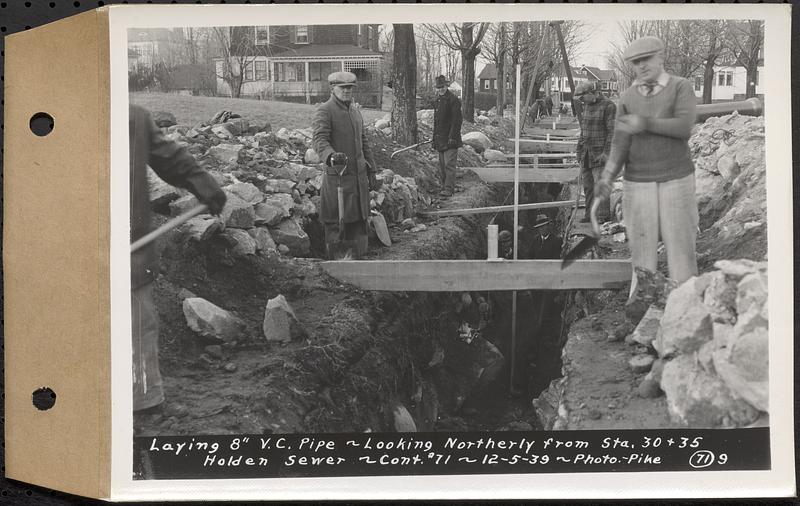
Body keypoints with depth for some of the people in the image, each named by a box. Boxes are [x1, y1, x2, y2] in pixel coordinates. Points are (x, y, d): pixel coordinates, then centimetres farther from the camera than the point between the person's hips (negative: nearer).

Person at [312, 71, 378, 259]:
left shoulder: (355, 111, 17)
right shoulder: (324, 111, -8)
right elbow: (319, 139, -22)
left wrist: (371, 171, 18)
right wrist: (331, 155, -43)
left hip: (359, 175, 7)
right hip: (337, 176, -7)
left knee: (358, 220, 11)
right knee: (334, 223, -2)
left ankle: (356, 256, 22)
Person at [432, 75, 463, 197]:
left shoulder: (453, 100, -10)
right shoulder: (437, 100, 17)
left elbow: (457, 121, -14)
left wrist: (452, 137, -20)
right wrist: (435, 137, 19)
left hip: (450, 140, -9)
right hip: (440, 139, 9)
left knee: (449, 164, -10)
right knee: (442, 165, 11)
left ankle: (449, 189, -10)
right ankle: (444, 187, 18)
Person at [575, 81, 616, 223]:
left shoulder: (608, 106, -10)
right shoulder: (587, 106, 14)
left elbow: (612, 131, -12)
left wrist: (607, 152, -17)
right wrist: (579, 150, 20)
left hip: (600, 152, -7)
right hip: (586, 152, 7)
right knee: (588, 184, 7)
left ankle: (603, 215, -7)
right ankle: (590, 214, 13)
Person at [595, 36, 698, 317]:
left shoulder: (681, 87, -3)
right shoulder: (627, 97, 5)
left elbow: (684, 127, -18)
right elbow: (621, 143, -3)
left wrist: (646, 123, -29)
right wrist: (608, 176, -18)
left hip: (676, 178, -2)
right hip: (638, 181, 2)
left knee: (680, 240, -1)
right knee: (642, 242, 2)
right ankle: (640, 300, 9)